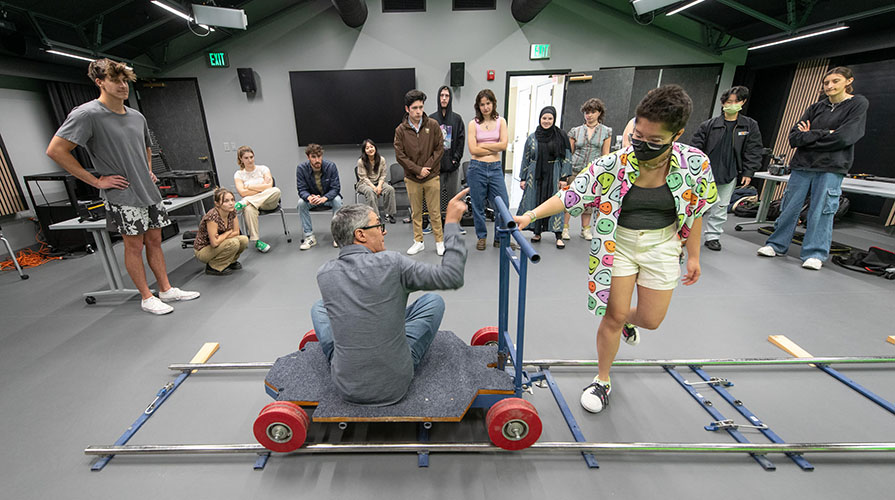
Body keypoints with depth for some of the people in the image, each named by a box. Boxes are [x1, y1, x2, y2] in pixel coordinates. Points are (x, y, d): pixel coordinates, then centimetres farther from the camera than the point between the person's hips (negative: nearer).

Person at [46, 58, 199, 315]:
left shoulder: (136, 116, 11)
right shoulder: (86, 114, -10)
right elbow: (55, 150, -13)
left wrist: (148, 170, 15)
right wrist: (96, 181, -14)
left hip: (149, 191, 6)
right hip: (123, 195, -6)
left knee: (154, 241, 11)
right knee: (134, 246, 0)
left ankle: (166, 289, 20)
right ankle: (147, 297, 11)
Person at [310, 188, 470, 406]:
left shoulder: (324, 275, -7)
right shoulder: (391, 263, -19)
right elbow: (452, 277, -15)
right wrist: (452, 223, -9)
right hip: (395, 386, -2)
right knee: (434, 301, 14)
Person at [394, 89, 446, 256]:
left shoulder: (433, 125, -1)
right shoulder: (400, 130, -1)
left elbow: (440, 148, -1)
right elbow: (400, 155, -4)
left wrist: (427, 167, -9)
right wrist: (418, 169, -11)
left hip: (432, 177, -1)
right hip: (412, 178, 1)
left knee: (435, 212, 5)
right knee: (416, 212, 10)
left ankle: (439, 241, 18)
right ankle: (418, 242, 23)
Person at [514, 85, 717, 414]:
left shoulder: (694, 164, -11)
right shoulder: (613, 165, -18)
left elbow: (694, 211, 2)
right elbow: (569, 196, -18)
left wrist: (693, 255, 6)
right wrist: (531, 215, -30)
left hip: (662, 247, 2)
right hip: (619, 243, -2)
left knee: (651, 320, 9)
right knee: (614, 315, 1)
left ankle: (628, 320, 50)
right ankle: (603, 380, 23)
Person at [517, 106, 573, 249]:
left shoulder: (561, 136, 2)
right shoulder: (532, 137, 7)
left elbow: (567, 158, 0)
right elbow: (525, 159, 9)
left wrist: (563, 178, -7)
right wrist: (522, 178, 5)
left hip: (554, 175, -2)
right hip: (535, 175, 2)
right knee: (535, 202, 4)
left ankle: (558, 236, 2)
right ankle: (537, 232, 18)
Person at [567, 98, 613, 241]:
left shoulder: (606, 132, 6)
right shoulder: (575, 131, 6)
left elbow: (605, 155, 6)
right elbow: (568, 153, 7)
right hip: (574, 170, 0)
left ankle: (585, 229, 19)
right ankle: (565, 227, 7)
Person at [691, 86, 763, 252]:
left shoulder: (750, 126, 6)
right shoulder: (709, 125, 2)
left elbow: (753, 152, 5)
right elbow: (695, 146, 1)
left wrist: (748, 172, -3)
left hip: (729, 175, 1)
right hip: (706, 172, -1)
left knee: (720, 207, 7)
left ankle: (713, 237, 17)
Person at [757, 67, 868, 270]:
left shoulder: (858, 104, 3)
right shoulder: (816, 107, 13)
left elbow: (844, 137, -10)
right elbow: (793, 137, 2)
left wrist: (809, 135, -5)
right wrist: (824, 135, -10)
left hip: (831, 168, -3)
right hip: (802, 165, 3)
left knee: (821, 211, -3)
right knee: (789, 207, 3)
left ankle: (815, 254, 5)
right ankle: (777, 244, 14)